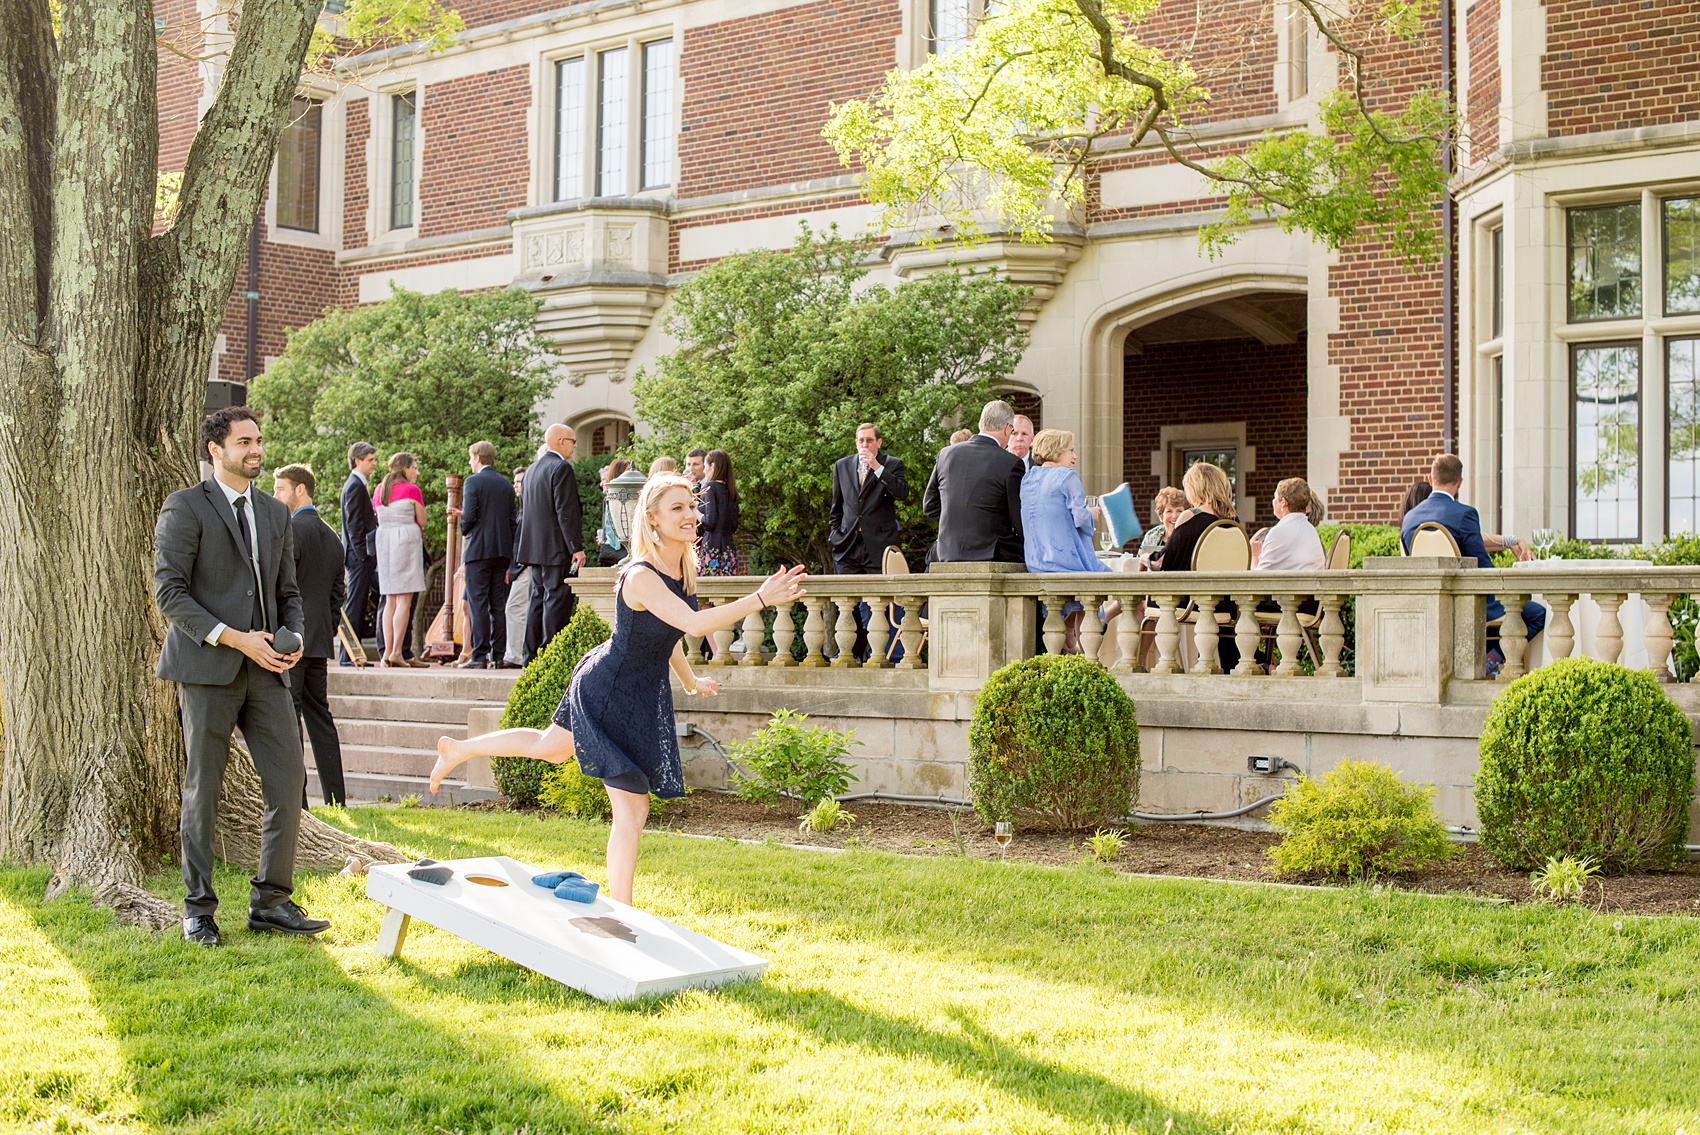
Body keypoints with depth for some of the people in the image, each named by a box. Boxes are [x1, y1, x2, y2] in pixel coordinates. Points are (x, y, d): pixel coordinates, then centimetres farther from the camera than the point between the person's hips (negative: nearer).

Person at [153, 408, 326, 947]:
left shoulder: (276, 512, 17)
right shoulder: (185, 507, -3)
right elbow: (169, 591, -9)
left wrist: (294, 638, 1)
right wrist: (233, 638, -16)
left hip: (265, 669, 6)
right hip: (207, 666, -5)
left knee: (288, 780, 0)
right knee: (202, 790, 2)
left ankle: (270, 900, 10)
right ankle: (198, 908, 12)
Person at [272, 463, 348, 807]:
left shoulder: (292, 529, -11)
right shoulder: (331, 536, 16)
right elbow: (338, 593, 18)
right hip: (319, 642, 9)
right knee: (319, 717, 11)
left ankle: (294, 801, -9)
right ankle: (336, 800, 12)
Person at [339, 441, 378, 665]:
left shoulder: (359, 485, 20)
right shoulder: (355, 486, -11)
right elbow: (353, 523, -17)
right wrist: (363, 554, -19)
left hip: (362, 555, 10)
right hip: (359, 554, -10)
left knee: (359, 604, 10)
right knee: (355, 604, -7)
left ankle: (351, 654, 13)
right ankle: (348, 655, -5)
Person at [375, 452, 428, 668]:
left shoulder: (380, 490, 13)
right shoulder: (411, 490, -6)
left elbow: (380, 519, 16)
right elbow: (421, 521, -2)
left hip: (384, 542, 7)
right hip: (407, 540, -7)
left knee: (390, 600, 9)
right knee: (404, 600, -5)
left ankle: (388, 652, 5)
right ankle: (396, 652, -10)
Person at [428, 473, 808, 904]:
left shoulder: (682, 569, -2)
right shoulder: (641, 577, -30)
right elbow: (694, 624, -44)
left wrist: (689, 680, 27)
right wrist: (760, 600, -49)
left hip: (645, 692, 9)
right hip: (610, 691, -9)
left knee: (551, 747, 29)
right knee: (632, 810, -4)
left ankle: (457, 749, 50)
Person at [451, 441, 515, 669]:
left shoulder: (473, 482, -7)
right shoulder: (506, 485, 12)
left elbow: (469, 516, -15)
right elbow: (511, 520, 13)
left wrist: (461, 522, 9)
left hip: (479, 550, -6)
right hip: (502, 551, 6)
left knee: (477, 604, -5)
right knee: (498, 605, 7)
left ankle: (479, 656, -9)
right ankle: (498, 655, 6)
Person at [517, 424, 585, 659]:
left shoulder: (532, 469, 16)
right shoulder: (561, 468, -12)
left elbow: (523, 510, 21)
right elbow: (566, 512, -18)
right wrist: (577, 547, -18)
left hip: (534, 549, 9)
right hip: (556, 548, -9)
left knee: (538, 600, 12)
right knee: (557, 600, -7)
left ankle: (532, 655, 14)